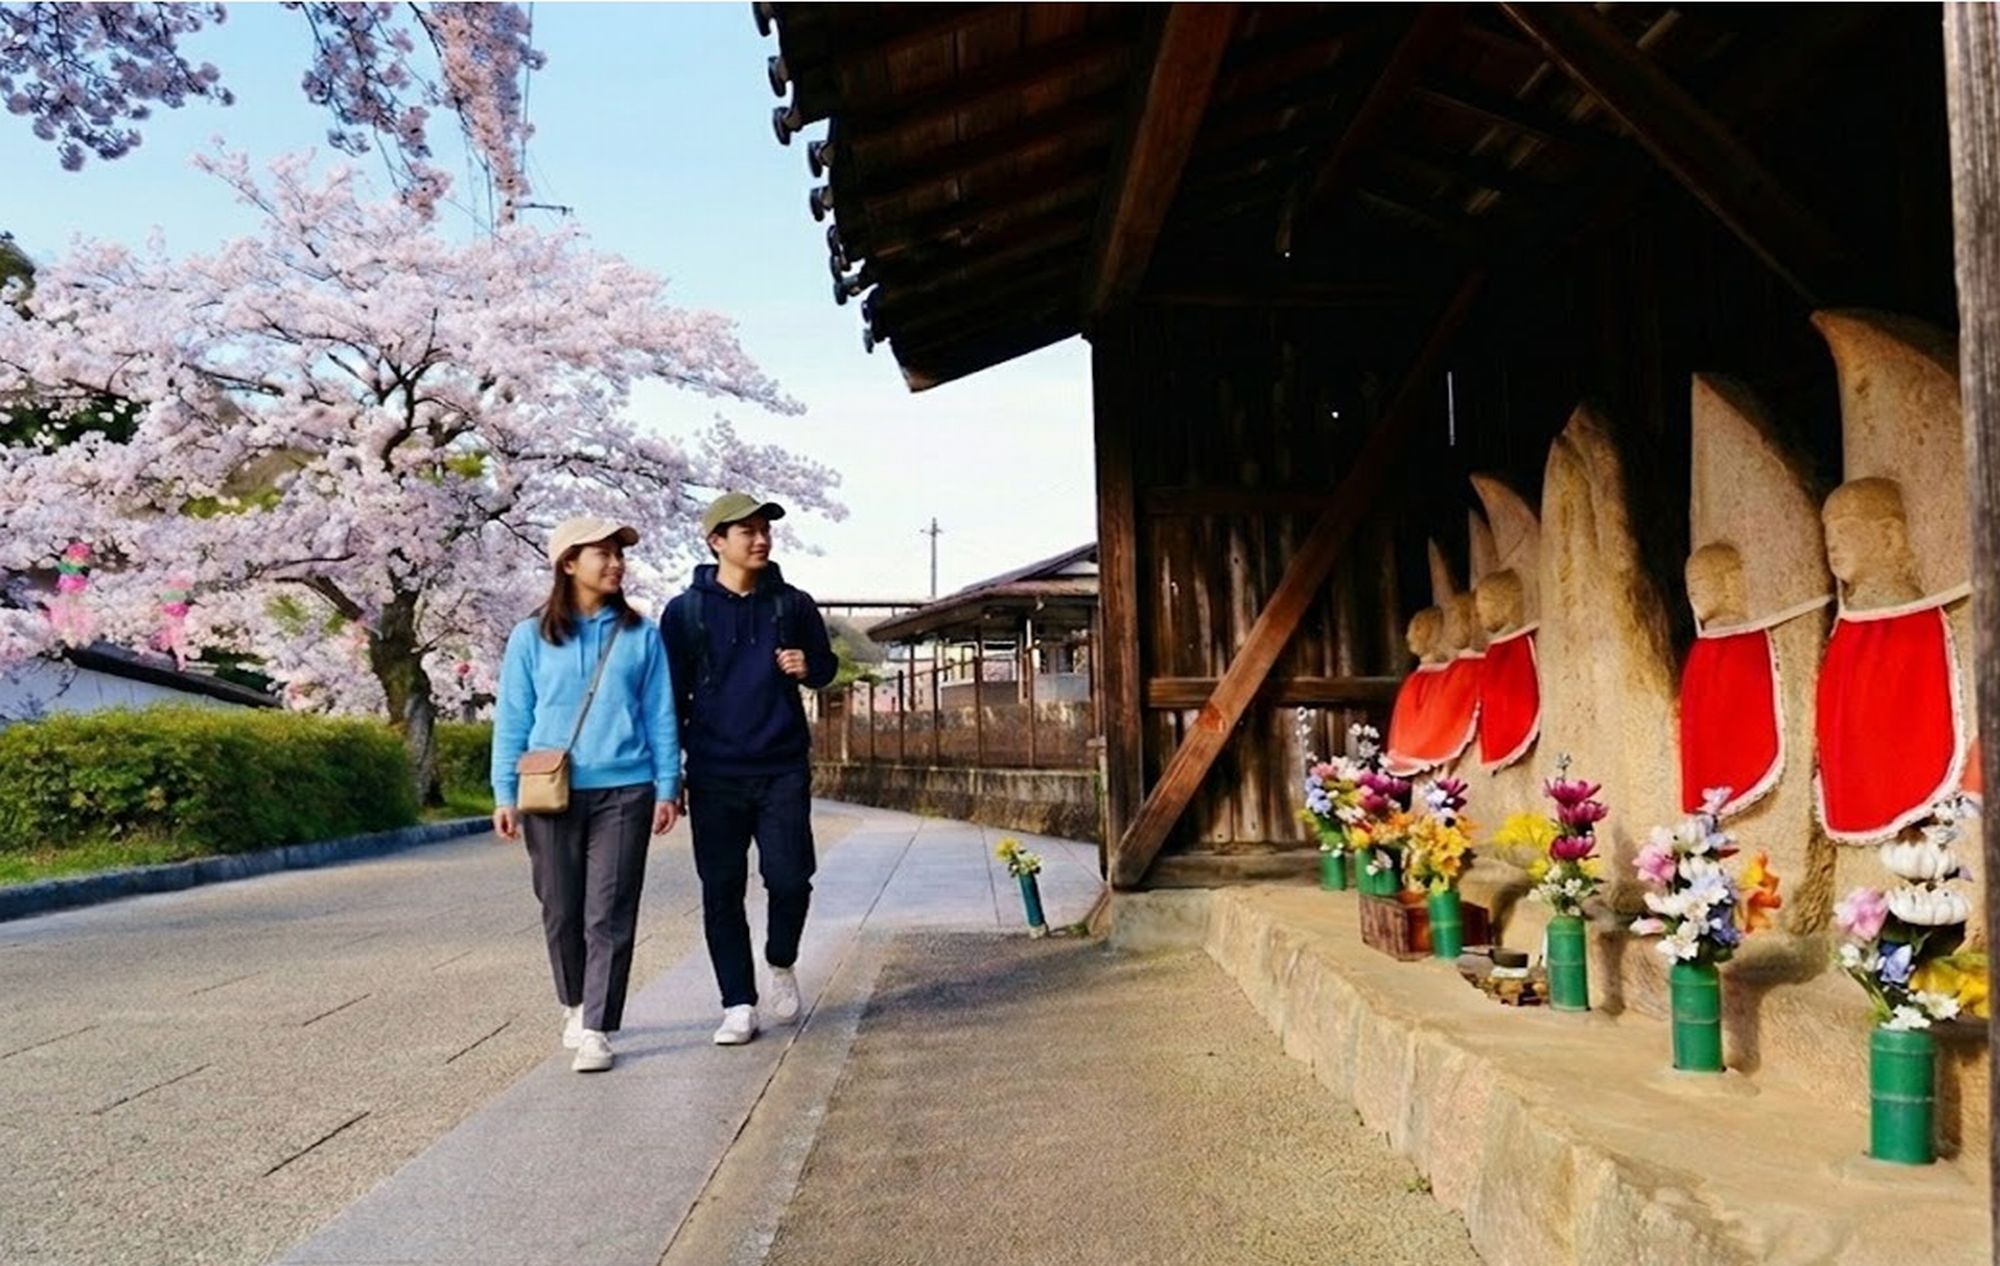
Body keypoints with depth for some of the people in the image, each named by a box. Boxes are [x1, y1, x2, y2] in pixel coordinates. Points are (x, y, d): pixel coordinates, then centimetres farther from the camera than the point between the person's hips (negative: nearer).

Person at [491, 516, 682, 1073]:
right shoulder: (531, 637, 4)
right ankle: (575, 1005, 32)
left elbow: (661, 717, 8)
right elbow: (512, 720, 6)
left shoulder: (640, 636, 6)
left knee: (610, 915, -3)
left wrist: (668, 787, 4)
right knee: (561, 911, 10)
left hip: (624, 792, 0)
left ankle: (597, 1030, 1)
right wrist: (505, 794, 2)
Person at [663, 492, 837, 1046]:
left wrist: (809, 667, -7)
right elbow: (671, 694, 5)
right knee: (722, 892, 3)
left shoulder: (793, 604, 6)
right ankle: (739, 1006, 13)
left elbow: (827, 664, 18)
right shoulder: (686, 611, 2)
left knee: (789, 879, -7)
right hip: (714, 775, 0)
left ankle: (781, 963, 23)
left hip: (783, 769, 1)